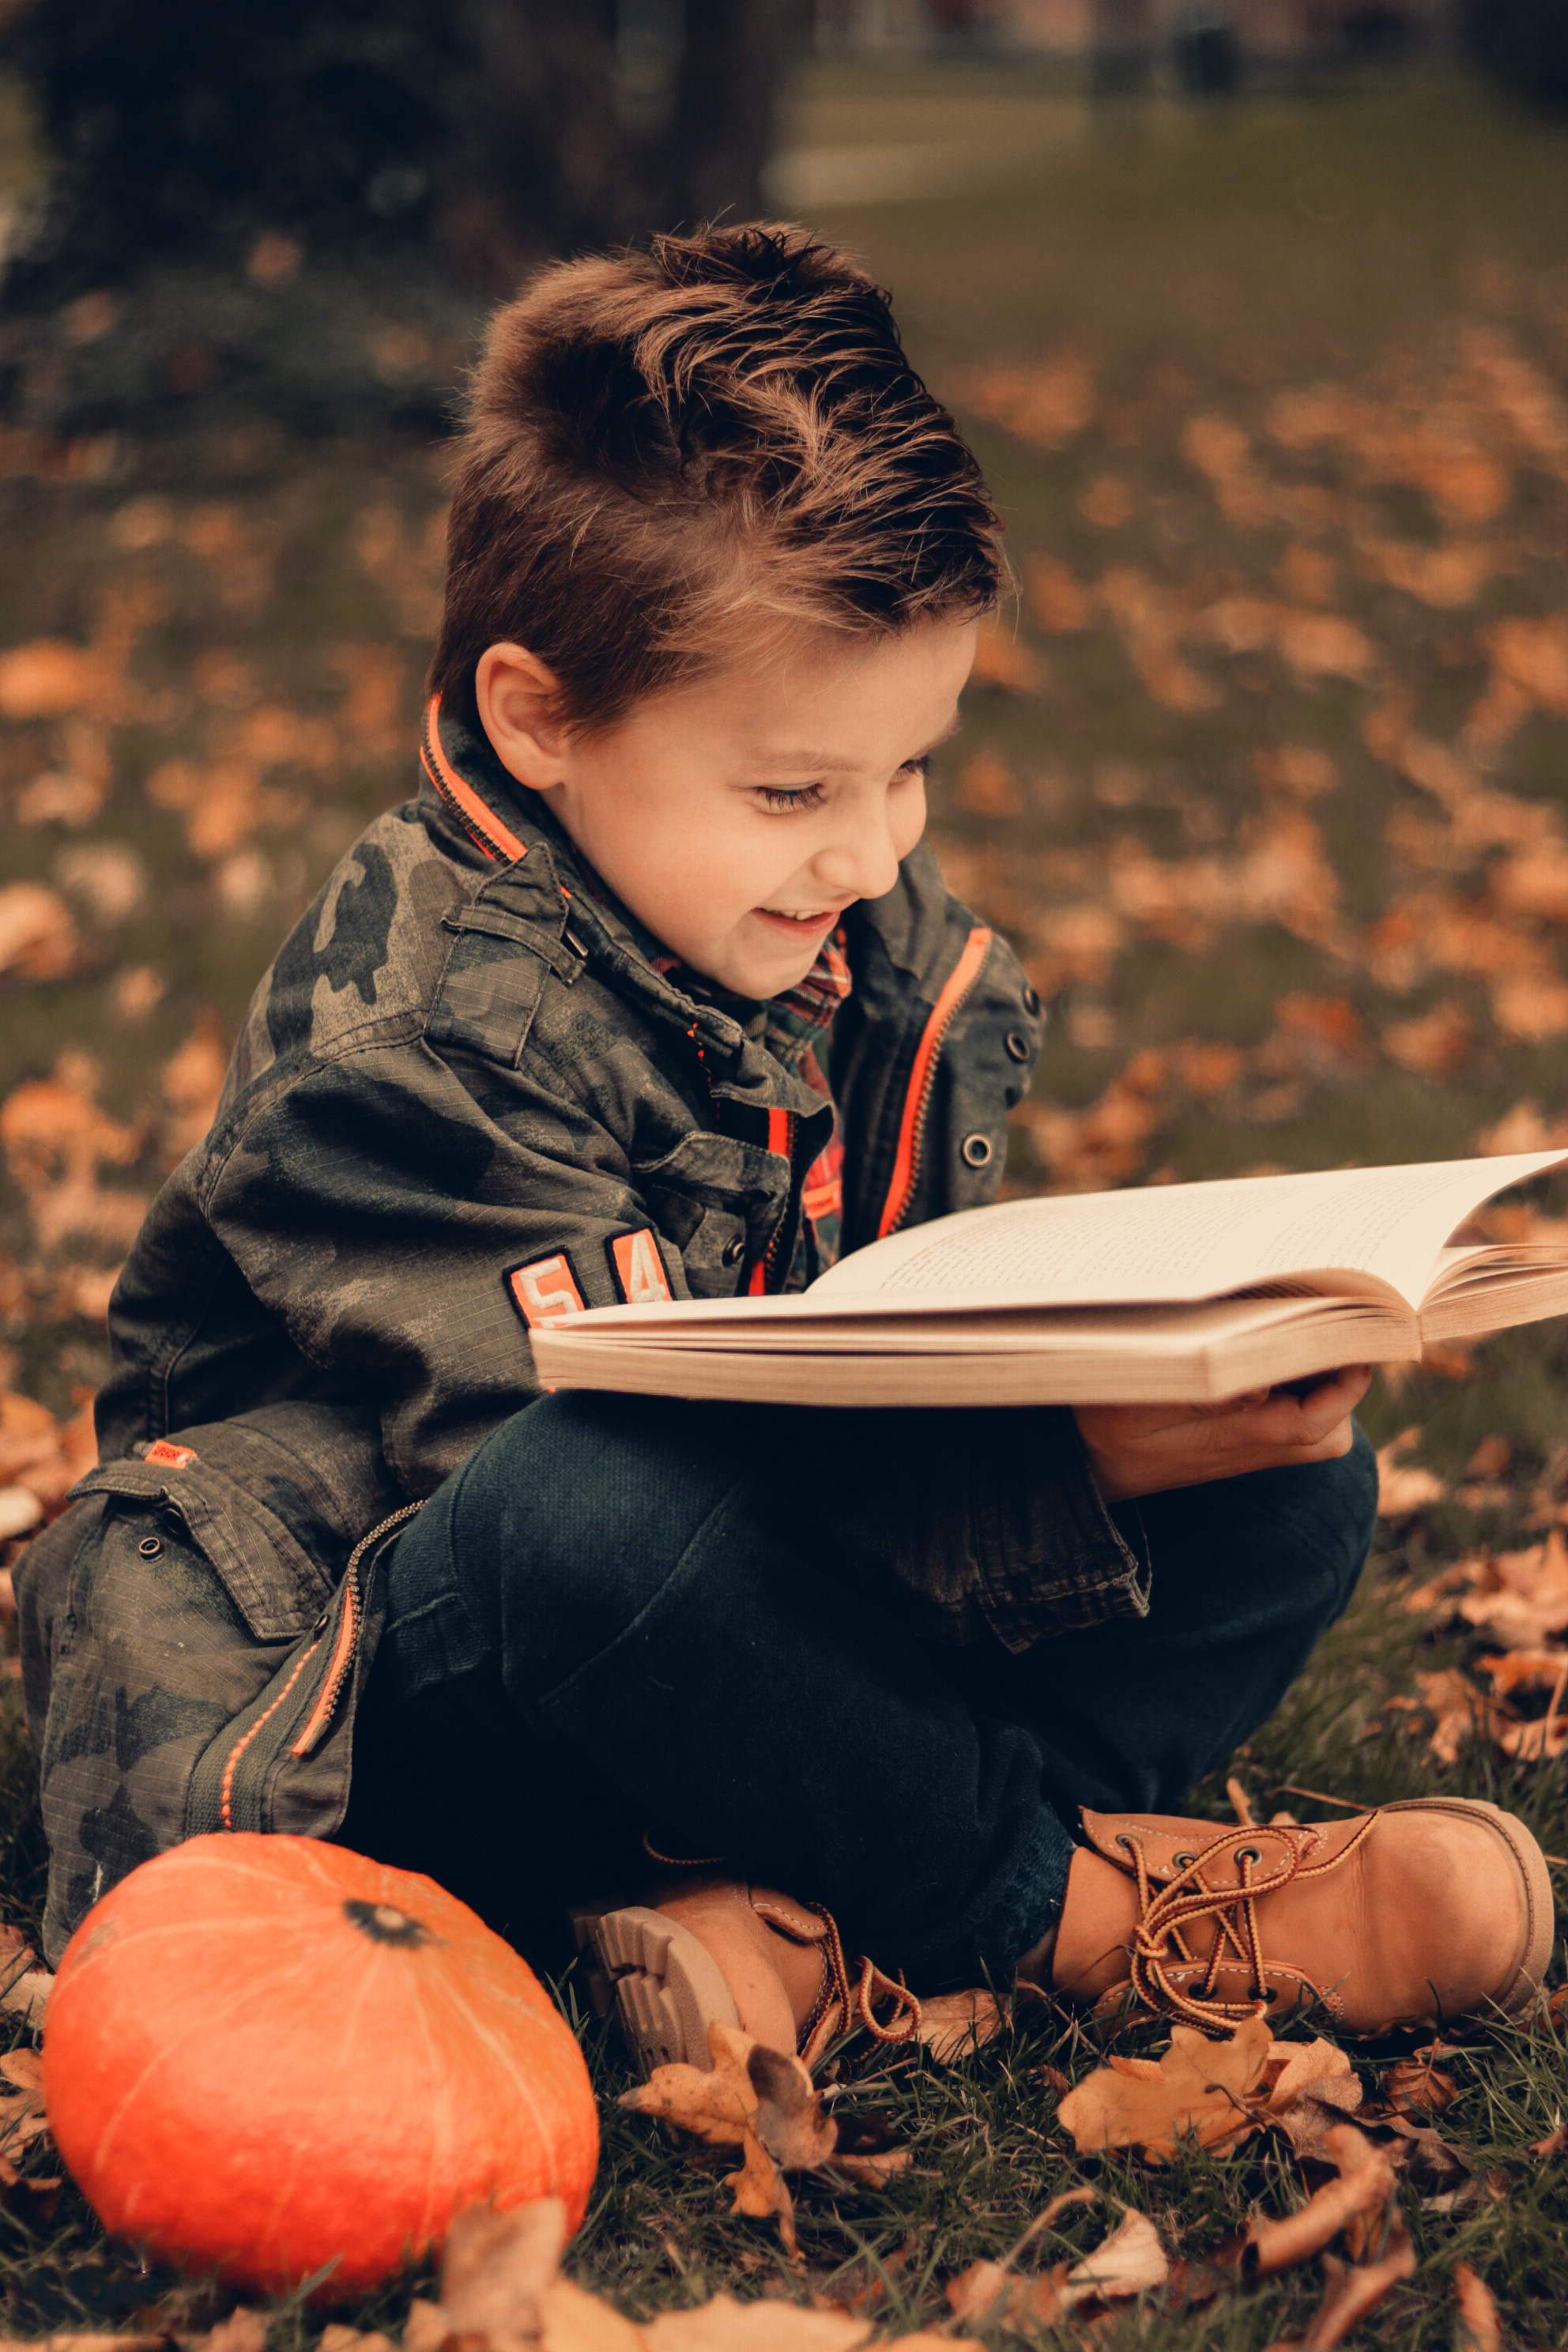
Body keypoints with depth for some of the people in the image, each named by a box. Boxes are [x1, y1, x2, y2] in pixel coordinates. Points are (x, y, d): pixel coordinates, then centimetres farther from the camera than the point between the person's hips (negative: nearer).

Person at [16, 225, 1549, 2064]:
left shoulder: (892, 949, 4)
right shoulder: (422, 1030, -21)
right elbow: (611, 1443, -29)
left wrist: (1183, 1379, -17)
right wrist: (1067, 1472, -37)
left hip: (766, 1633, 7)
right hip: (381, 1701, -7)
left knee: (1288, 1487, -8)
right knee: (589, 1505, -42)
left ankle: (820, 1918, -28)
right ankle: (1060, 1899, -19)